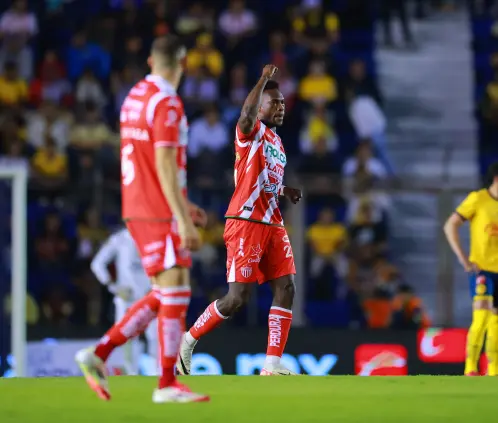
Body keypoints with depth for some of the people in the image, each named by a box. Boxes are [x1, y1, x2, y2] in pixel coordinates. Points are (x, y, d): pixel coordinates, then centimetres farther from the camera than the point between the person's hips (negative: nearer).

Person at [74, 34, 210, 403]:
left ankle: (100, 353, 7)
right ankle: (167, 384, -3)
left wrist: (180, 204, 27)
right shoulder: (167, 103, -14)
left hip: (138, 209, 9)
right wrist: (182, 219, -22)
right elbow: (165, 165, -20)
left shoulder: (135, 96, 14)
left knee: (164, 295, 13)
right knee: (176, 293, -5)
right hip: (160, 214, -9)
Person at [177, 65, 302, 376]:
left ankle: (273, 362, -3)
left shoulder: (277, 142, 20)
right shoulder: (251, 132, -6)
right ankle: (188, 341, 8)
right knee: (238, 298, -10)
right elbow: (247, 115, -31)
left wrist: (286, 192, 15)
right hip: (246, 222, -8)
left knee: (286, 288, -3)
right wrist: (264, 80, -27)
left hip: (272, 224, 8)